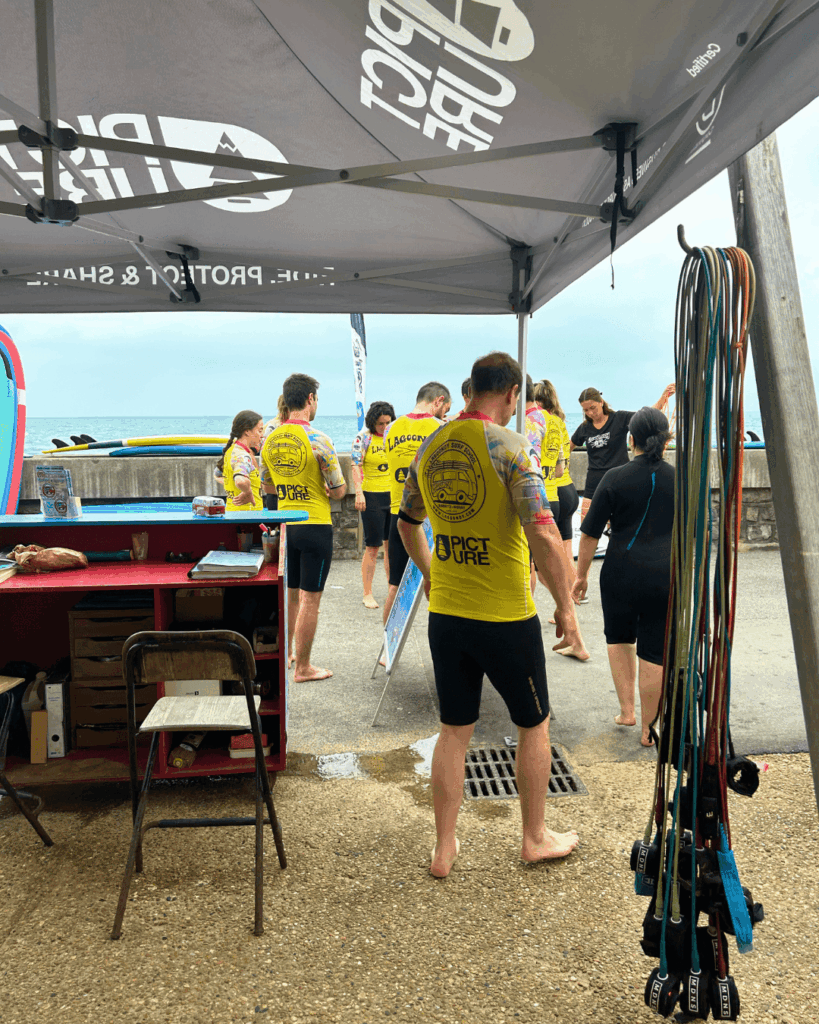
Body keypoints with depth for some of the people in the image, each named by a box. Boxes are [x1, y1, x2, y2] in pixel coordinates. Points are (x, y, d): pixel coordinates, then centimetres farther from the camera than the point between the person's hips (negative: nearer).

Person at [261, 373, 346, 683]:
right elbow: (339, 491, -11)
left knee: (289, 596, 19)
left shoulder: (270, 441, 3)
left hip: (284, 525, 6)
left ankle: (284, 655, 31)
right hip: (315, 527, -6)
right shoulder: (317, 440, -16)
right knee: (310, 600, 3)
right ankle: (303, 667, 12)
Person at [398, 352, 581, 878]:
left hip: (445, 614, 5)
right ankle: (536, 837, 34)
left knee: (454, 730, 17)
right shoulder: (509, 446, -16)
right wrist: (566, 604, -11)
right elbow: (542, 533, -23)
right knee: (534, 724, 17)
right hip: (506, 617, -5)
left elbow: (407, 524, 17)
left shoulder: (429, 447, 4)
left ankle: (444, 849, 28)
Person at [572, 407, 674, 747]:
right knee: (654, 653, 9)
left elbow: (590, 534, -3)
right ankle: (648, 729, 20)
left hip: (620, 573, -1)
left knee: (619, 638, 23)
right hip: (664, 576, 1)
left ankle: (626, 710, 22)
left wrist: (581, 575, 10)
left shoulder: (615, 479, -5)